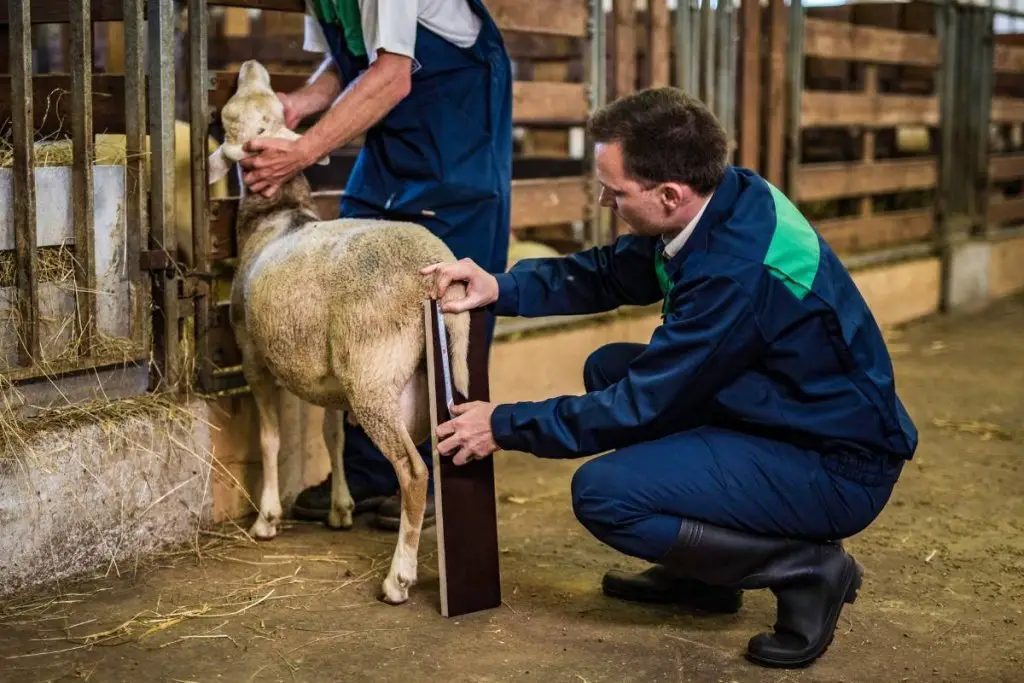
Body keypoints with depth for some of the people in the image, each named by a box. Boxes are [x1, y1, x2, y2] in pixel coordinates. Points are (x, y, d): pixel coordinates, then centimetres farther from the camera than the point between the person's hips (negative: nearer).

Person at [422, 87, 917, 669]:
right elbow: (611, 272, 11)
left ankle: (809, 567, -5)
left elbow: (644, 403, -22)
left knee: (603, 492, -19)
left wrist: (505, 427, -11)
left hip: (839, 467, -9)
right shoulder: (721, 199, -4)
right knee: (608, 368, 12)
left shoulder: (738, 271, -30)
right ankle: (702, 576, 18)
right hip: (788, 414, 10)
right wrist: (502, 289, -2)